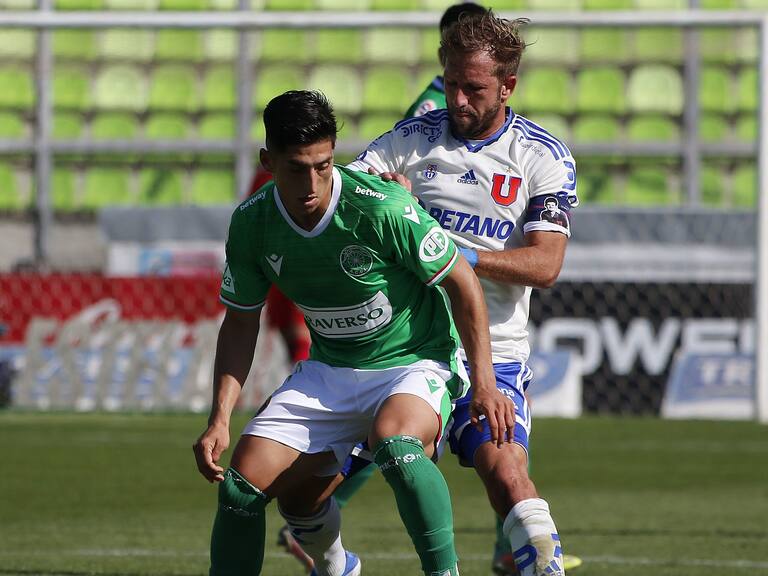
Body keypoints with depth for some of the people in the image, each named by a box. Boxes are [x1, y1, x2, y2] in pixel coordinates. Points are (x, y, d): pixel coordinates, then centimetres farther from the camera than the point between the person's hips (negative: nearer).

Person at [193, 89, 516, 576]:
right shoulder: (251, 223, -9)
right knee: (244, 482, -4)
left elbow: (462, 283, -14)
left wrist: (484, 382, -17)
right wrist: (220, 419, -4)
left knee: (394, 443, -38)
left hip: (417, 359, -5)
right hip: (330, 369, 5)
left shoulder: (381, 208, -24)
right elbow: (241, 323, 5)